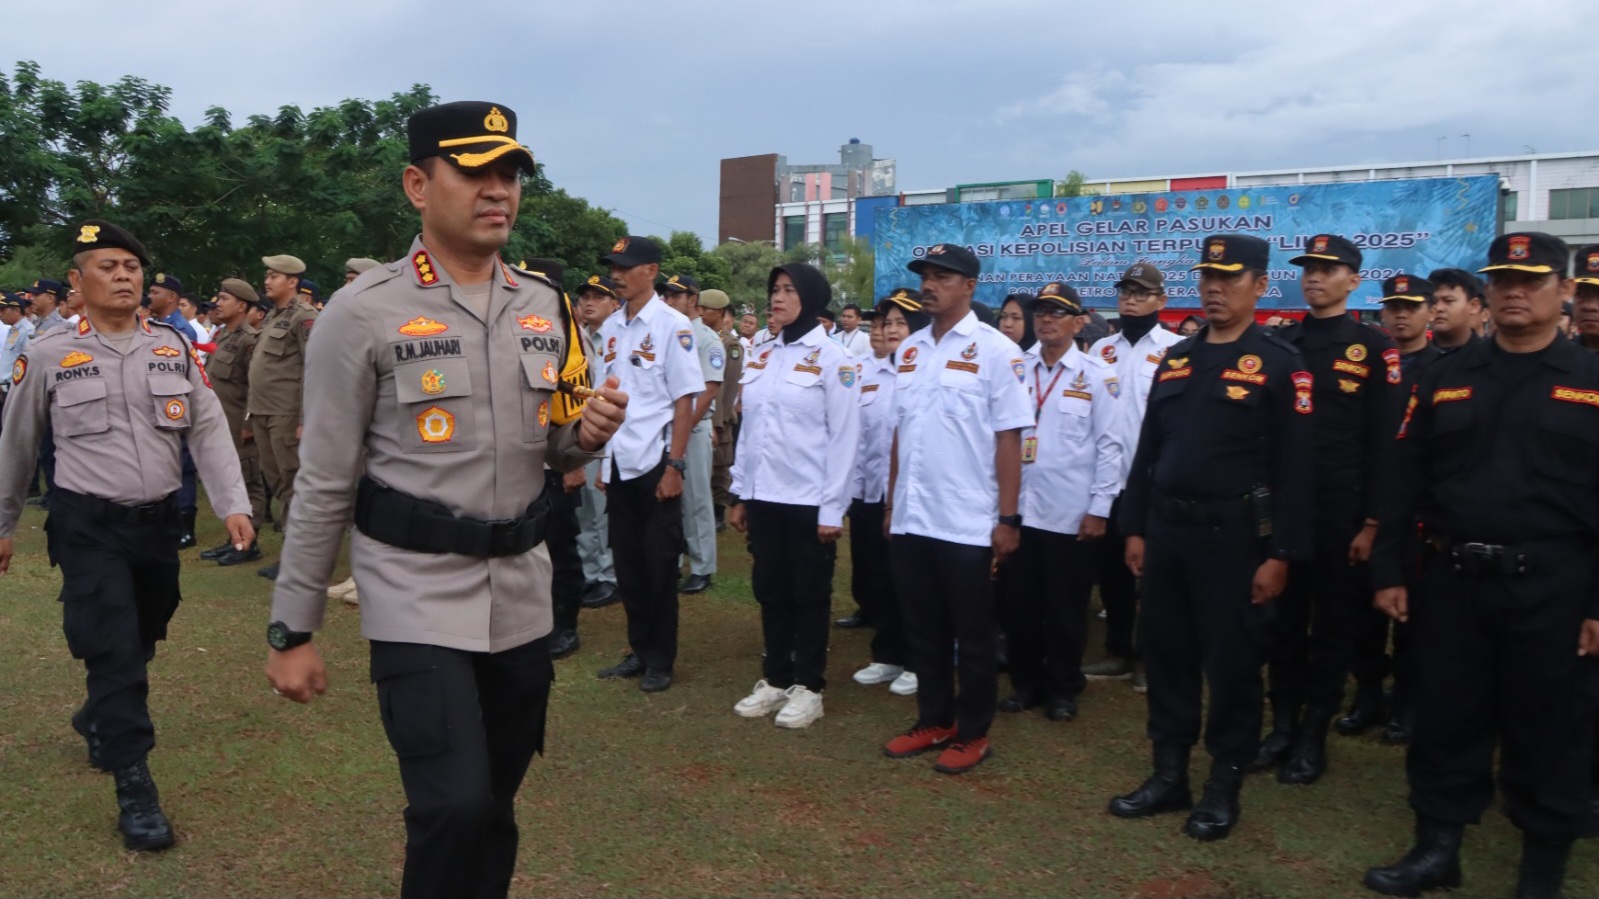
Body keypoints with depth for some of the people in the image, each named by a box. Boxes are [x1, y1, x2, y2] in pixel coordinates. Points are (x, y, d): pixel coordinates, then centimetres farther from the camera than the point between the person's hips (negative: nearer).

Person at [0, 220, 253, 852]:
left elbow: (209, 431, 1)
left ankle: (97, 720, 46)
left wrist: (232, 504, -9)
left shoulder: (174, 348, 3)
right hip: (88, 526, -4)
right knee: (114, 649, -8)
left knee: (142, 641, 18)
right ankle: (134, 788, 0)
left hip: (159, 520, 4)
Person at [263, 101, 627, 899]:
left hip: (522, 595, 5)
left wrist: (585, 434, -8)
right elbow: (324, 483, -6)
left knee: (495, 806, 15)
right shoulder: (364, 313, -9)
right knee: (455, 806, -12)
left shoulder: (545, 307, 6)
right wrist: (292, 631, -4)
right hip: (417, 596, -5)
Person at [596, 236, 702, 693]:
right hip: (619, 463, 6)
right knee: (628, 563, 12)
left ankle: (661, 660, 16)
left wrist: (674, 465, -15)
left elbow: (685, 400, -11)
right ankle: (639, 650, 26)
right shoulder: (611, 326, 10)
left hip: (655, 462, -6)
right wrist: (600, 458, 12)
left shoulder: (672, 326, -9)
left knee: (659, 564, 3)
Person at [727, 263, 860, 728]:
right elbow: (748, 428, 14)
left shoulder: (832, 358, -7)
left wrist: (832, 508, -12)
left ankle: (807, 686, 18)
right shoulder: (761, 357, 11)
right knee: (770, 591, 12)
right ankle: (775, 678, 26)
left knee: (809, 595, 6)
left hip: (809, 501, -5)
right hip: (764, 497, 6)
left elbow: (845, 437, -10)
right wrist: (739, 492, 12)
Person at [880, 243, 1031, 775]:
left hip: (968, 522, -5)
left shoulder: (995, 350, -7)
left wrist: (1007, 518, -11)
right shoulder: (910, 350, 10)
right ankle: (933, 721, 30)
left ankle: (972, 733, 21)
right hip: (911, 520, 6)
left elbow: (1008, 439, -9)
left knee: (973, 634, 7)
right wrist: (891, 505, 14)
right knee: (923, 629, 15)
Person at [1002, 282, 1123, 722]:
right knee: (1020, 602, 11)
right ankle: (1026, 682, 26)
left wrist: (1099, 508, -8)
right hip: (1018, 508, 3)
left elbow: (1109, 446, -4)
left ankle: (1064, 689, 23)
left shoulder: (1098, 376, -3)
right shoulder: (1015, 369, 5)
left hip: (1071, 512, -3)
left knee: (1066, 607, 8)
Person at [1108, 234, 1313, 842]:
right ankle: (1168, 774, 26)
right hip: (1166, 529, 6)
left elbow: (1293, 468, -10)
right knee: (1163, 654, 12)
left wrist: (1280, 554, -14)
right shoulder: (1176, 358, 11)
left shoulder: (1280, 365, -6)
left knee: (1231, 664, 5)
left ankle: (1224, 786, 20)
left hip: (1234, 536, -6)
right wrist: (1135, 528, 9)